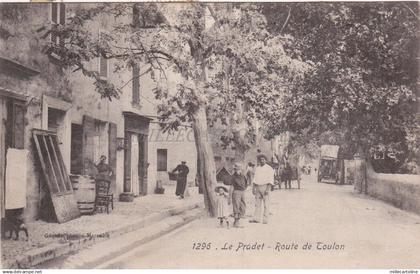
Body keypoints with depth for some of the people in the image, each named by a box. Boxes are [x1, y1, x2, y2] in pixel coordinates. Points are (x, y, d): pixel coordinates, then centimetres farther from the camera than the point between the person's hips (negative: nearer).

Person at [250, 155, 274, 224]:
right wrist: (253, 188, 6)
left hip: (265, 187, -5)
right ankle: (256, 218, 2)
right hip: (258, 187, 5)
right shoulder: (257, 168, 15)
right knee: (257, 203, 2)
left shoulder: (269, 168, -1)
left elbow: (270, 180, -8)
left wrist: (268, 189, -18)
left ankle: (265, 219, -4)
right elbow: (255, 179, 15)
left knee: (266, 204, -5)